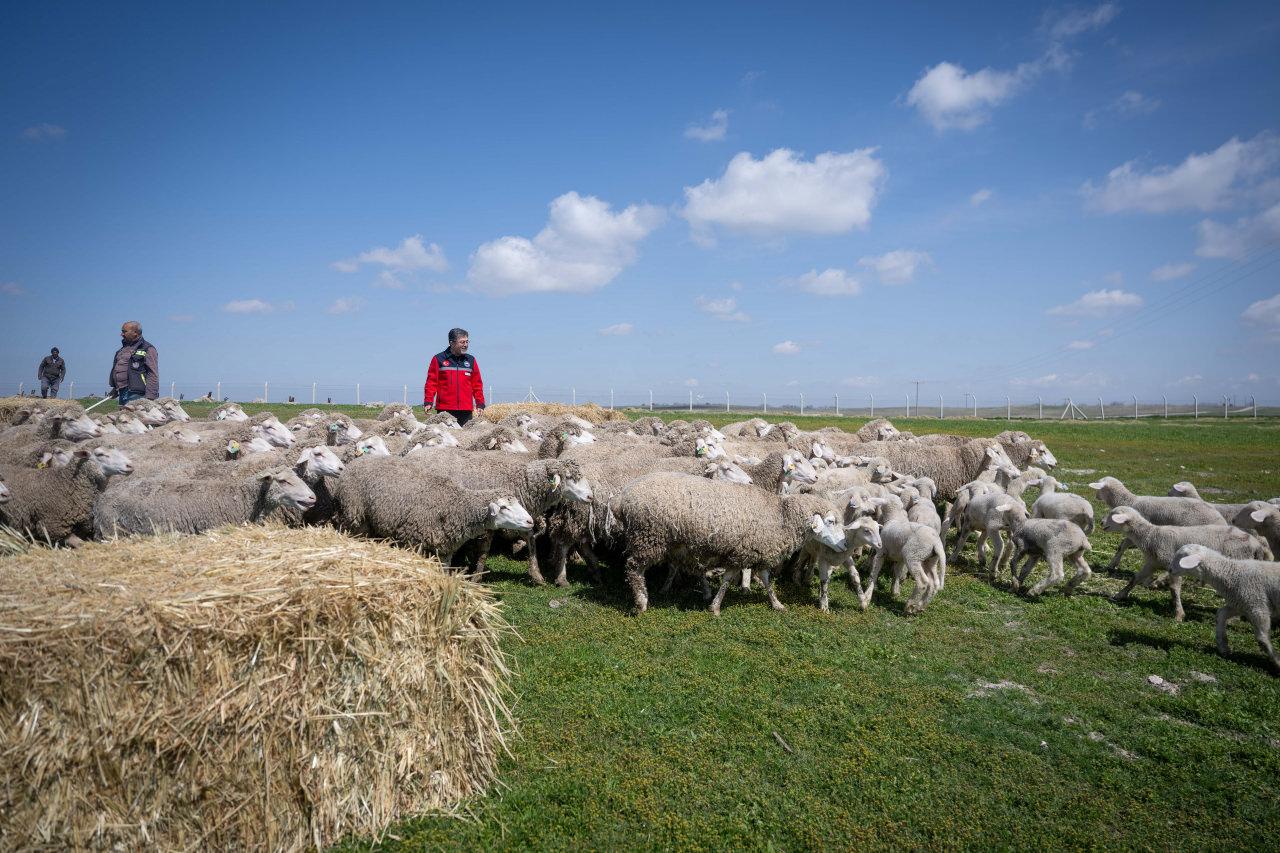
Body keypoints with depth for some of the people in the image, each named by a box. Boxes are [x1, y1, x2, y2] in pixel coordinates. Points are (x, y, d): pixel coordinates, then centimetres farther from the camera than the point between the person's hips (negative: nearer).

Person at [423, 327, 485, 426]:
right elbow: (431, 382, 3)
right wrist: (428, 402, -6)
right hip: (445, 410, -3)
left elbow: (477, 384, 16)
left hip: (466, 410, 3)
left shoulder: (471, 360, 14)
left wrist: (480, 403, 10)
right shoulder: (439, 359, 4)